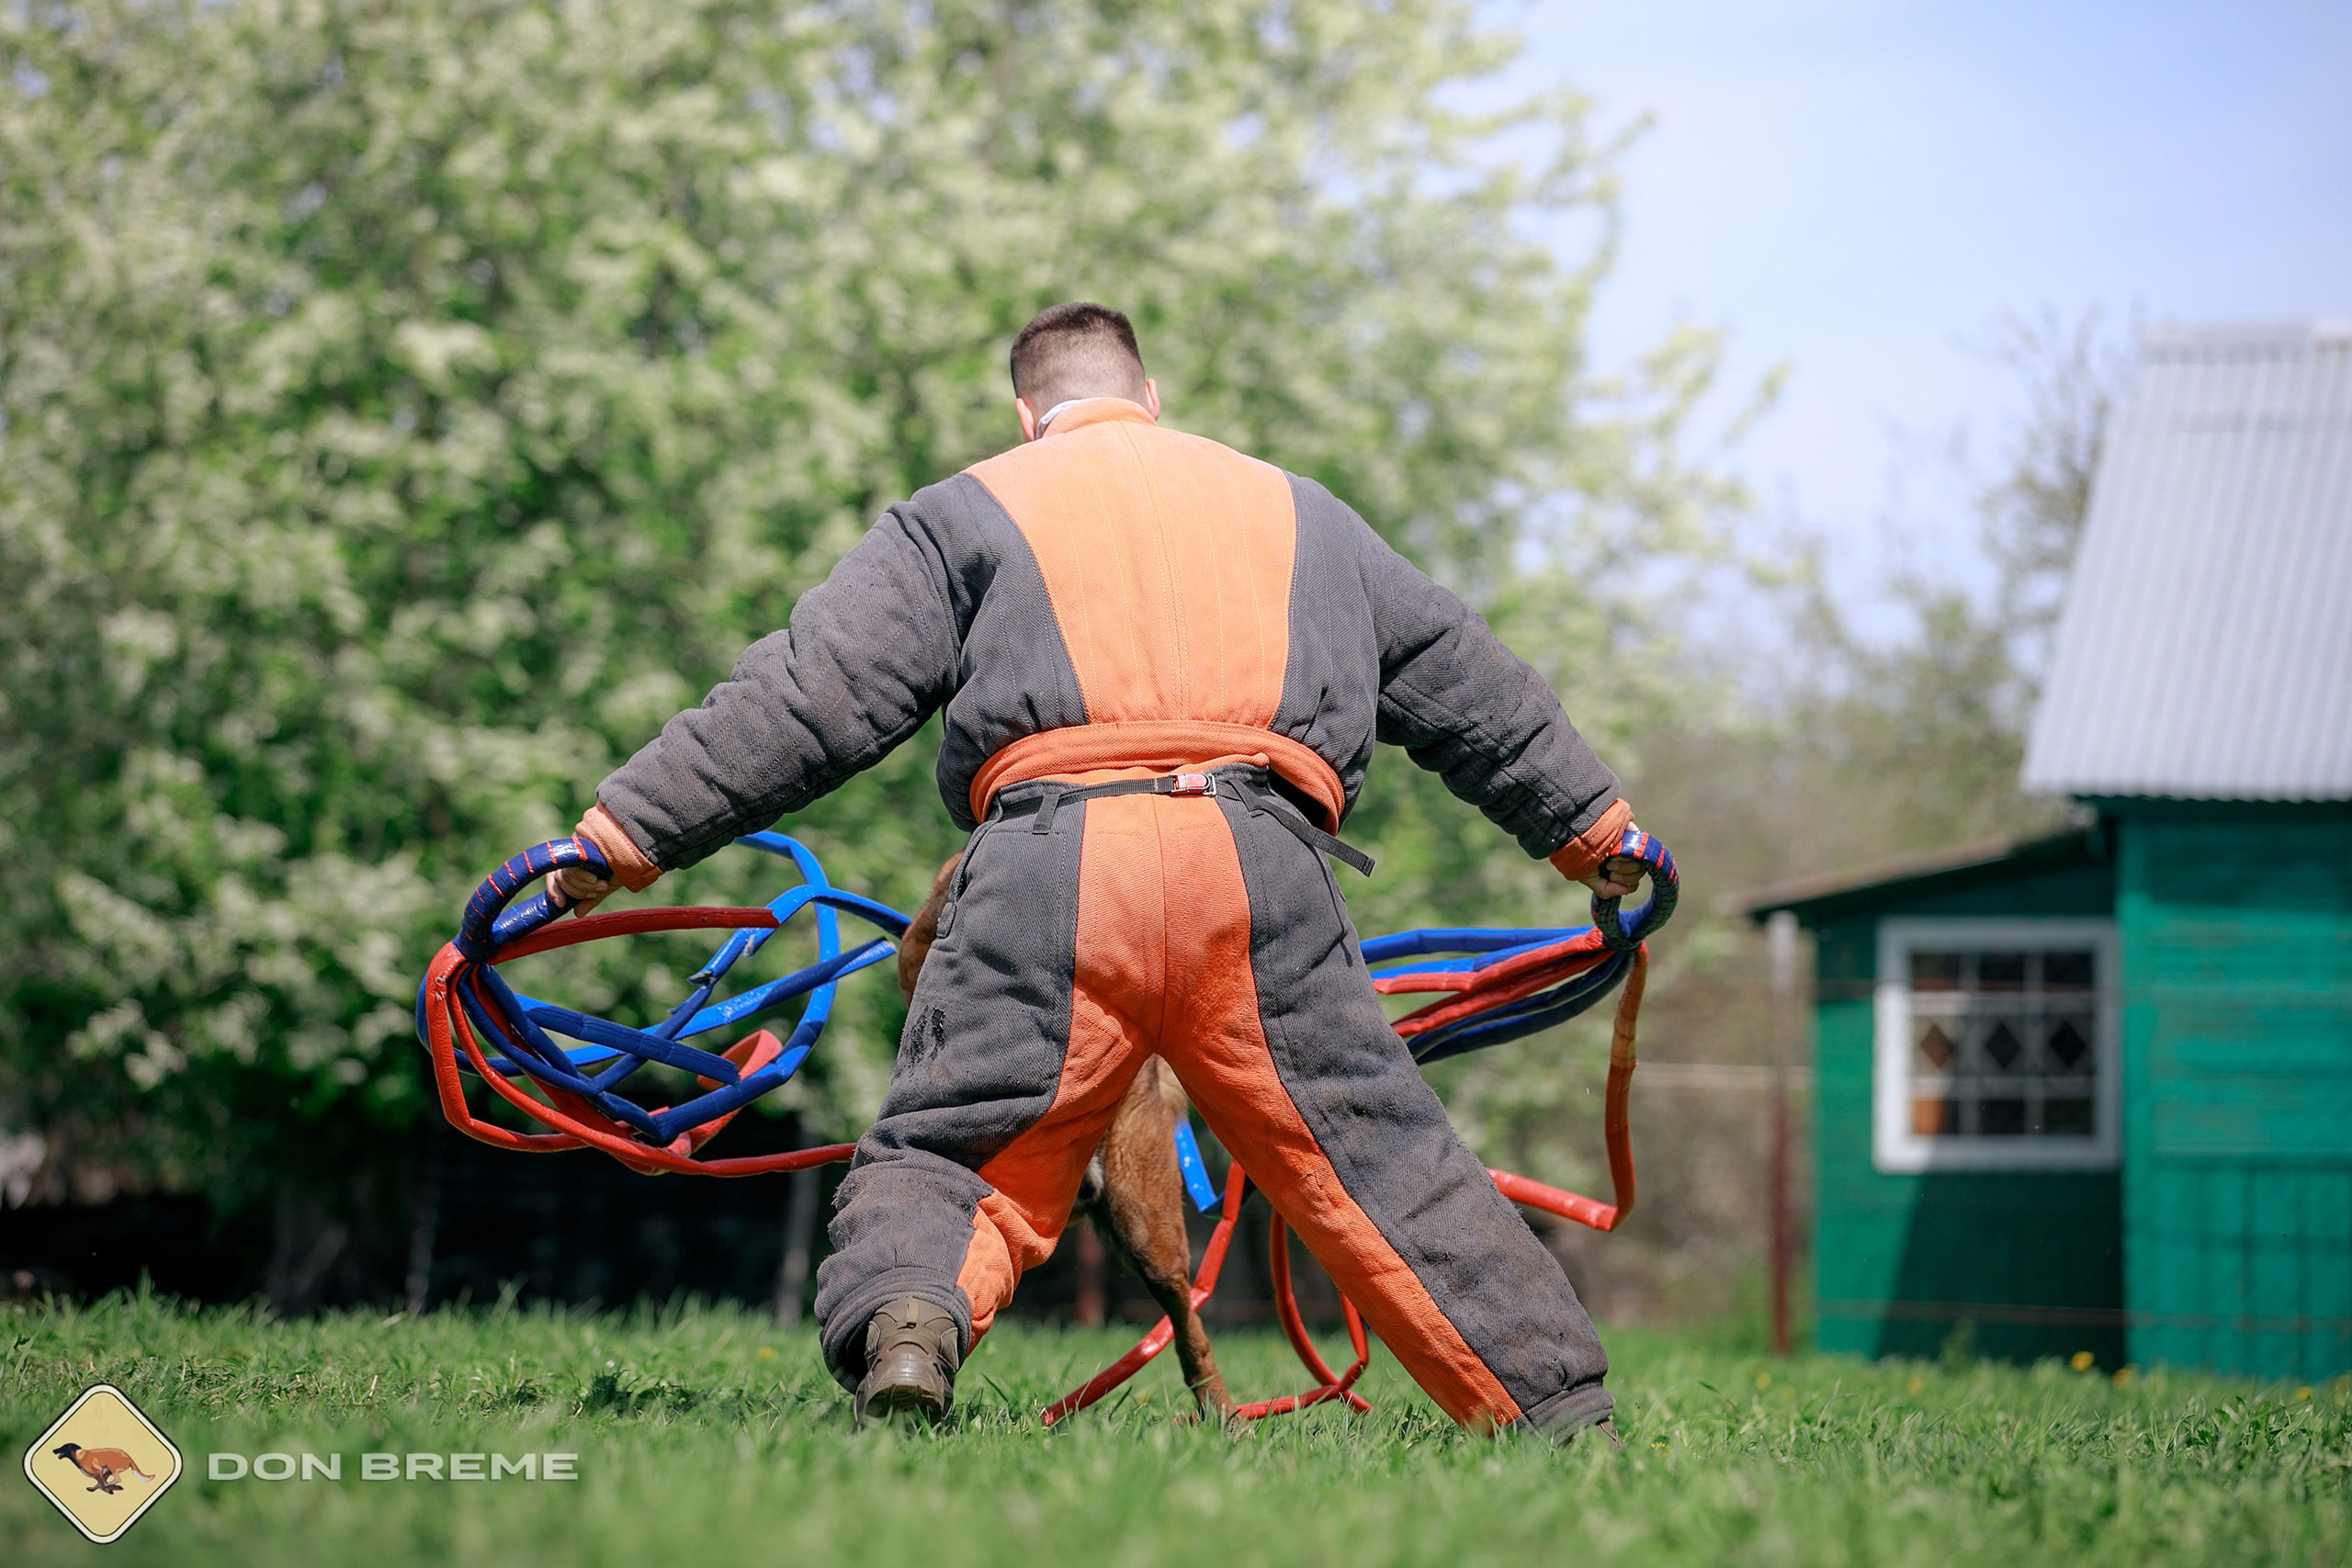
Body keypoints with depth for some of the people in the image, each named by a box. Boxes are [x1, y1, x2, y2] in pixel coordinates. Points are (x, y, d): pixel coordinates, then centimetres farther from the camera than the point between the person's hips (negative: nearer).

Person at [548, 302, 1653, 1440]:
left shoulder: (965, 513, 21)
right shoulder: (1303, 513, 31)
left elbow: (805, 698, 11)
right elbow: (1463, 683, 38)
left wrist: (625, 835, 13)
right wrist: (1596, 830, 49)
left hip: (1046, 869, -2)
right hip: (1261, 857, 2)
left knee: (946, 1150, 4)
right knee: (1378, 1162, 10)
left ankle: (904, 1323, -26)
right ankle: (1558, 1411, 9)